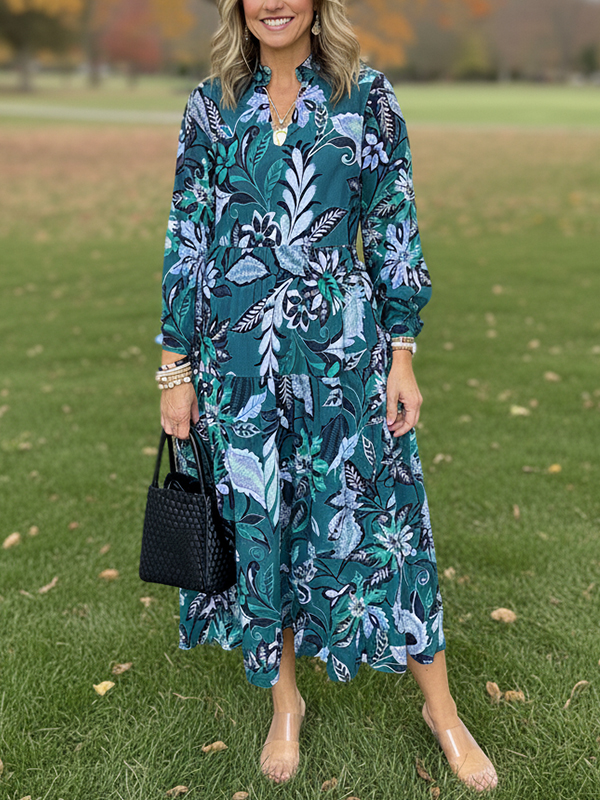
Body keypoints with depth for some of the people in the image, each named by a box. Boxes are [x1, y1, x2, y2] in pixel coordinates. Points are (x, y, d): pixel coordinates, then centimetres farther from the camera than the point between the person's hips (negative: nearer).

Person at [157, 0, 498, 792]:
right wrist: (176, 368, 1)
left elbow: (396, 234, 2)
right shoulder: (212, 104, 5)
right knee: (256, 522, 10)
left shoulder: (366, 96, 1)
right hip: (236, 356, 2)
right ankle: (285, 700, 33)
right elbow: (186, 241, 4)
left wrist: (402, 356, -3)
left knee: (378, 516, 4)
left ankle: (442, 711, 24)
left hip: (343, 349, -1)